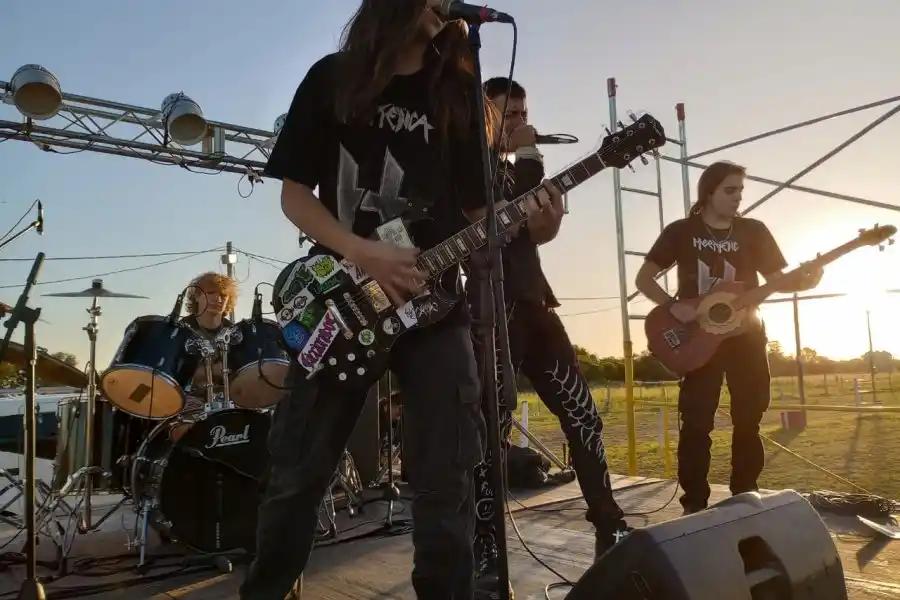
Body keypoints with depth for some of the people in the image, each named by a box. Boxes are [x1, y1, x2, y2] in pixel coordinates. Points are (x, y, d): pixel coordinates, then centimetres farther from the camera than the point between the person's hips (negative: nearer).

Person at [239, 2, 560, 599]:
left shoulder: (458, 90, 10)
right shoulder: (333, 78, 6)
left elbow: (478, 203, 8)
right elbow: (294, 191, 1)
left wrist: (522, 217, -14)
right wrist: (364, 254, -14)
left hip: (434, 298, 1)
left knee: (447, 478, 0)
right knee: (298, 471, 7)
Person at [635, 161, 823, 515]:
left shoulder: (754, 231, 8)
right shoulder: (681, 231, 1)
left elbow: (779, 280, 7)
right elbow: (644, 278, 0)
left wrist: (805, 280, -15)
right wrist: (673, 305, -16)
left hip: (746, 335, 3)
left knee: (749, 419, 6)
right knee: (697, 422, -6)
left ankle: (745, 496, 20)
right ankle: (694, 504, 2)